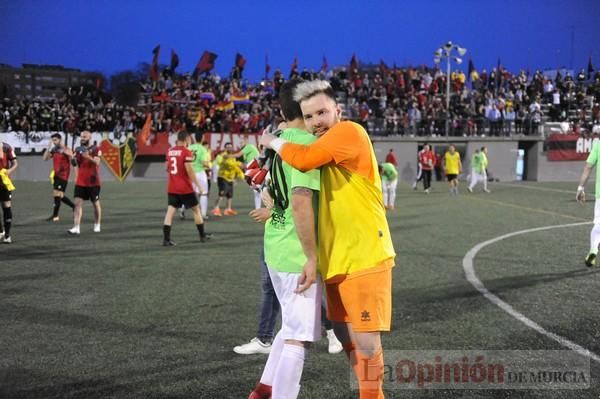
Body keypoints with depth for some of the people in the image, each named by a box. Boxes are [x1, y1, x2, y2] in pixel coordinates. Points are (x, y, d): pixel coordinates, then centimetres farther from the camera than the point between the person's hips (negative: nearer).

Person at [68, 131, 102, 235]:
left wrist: (88, 157, -36)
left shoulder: (96, 150, -6)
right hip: (80, 182, 4)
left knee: (96, 203, 9)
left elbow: (97, 162, -21)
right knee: (78, 203, -7)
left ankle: (97, 225, 26)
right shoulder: (78, 149, 9)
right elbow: (76, 164, 17)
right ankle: (76, 228, -12)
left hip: (93, 182, -4)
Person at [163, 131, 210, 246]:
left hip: (172, 188, 5)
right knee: (196, 210, 11)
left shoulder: (170, 151, 7)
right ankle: (202, 236, 20)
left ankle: (166, 239, -9)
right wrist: (198, 185, -13)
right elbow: (189, 170, -19)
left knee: (170, 211, 0)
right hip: (185, 188, -5)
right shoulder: (186, 152, -13)